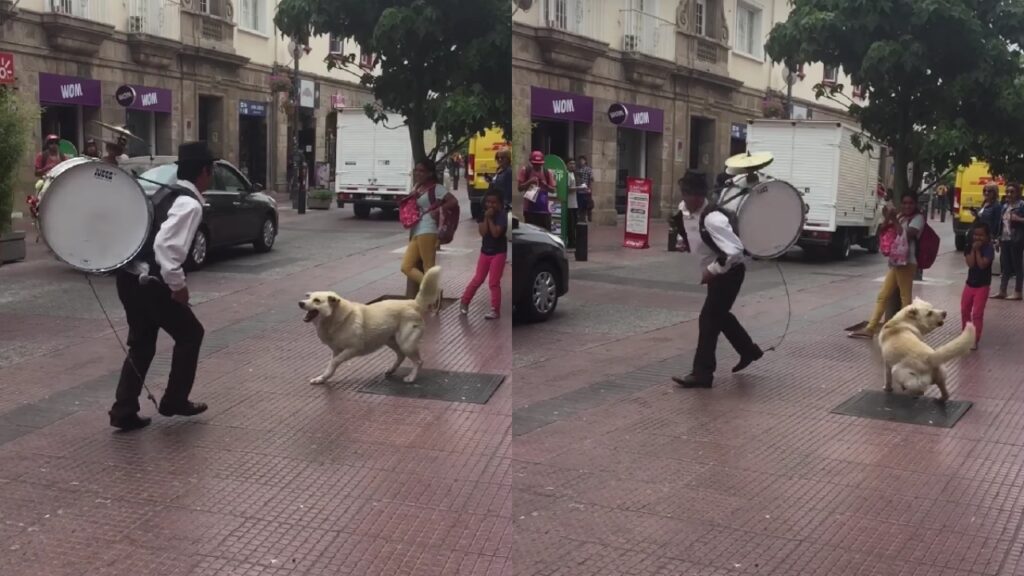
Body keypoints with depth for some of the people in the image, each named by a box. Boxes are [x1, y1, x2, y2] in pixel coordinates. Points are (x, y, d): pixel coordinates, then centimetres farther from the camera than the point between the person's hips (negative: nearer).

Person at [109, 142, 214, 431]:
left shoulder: (165, 193, 14)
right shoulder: (189, 204, -15)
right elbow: (165, 246, -26)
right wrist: (178, 284, -18)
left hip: (130, 277, 9)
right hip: (149, 283, -9)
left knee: (141, 344, 17)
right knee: (190, 334, 11)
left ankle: (124, 411, 18)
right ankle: (174, 400, 20)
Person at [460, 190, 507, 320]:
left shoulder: (502, 215, -12)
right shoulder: (483, 214, 1)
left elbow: (496, 233, -23)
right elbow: (483, 232, -12)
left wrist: (490, 218, -19)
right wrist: (486, 218, -17)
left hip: (499, 253, -4)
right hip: (485, 252, 4)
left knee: (494, 283, -4)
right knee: (477, 280, 11)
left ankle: (495, 311, 2)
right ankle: (464, 302, 26)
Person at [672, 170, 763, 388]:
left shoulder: (711, 219, -29)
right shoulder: (698, 215, -1)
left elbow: (734, 251, -34)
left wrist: (711, 270, -27)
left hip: (730, 272, -10)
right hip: (720, 272, 10)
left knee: (709, 318, -8)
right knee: (719, 315, 22)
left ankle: (702, 373, -2)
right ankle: (748, 351, 43)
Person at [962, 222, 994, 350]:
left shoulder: (989, 249, -13)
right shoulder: (969, 248, -1)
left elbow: (982, 265, -25)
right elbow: (970, 264, -14)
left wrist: (978, 250, -21)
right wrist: (973, 249, -18)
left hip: (982, 286, -5)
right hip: (970, 284, 5)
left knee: (977, 313, -7)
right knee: (964, 310, 15)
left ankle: (975, 340, -3)